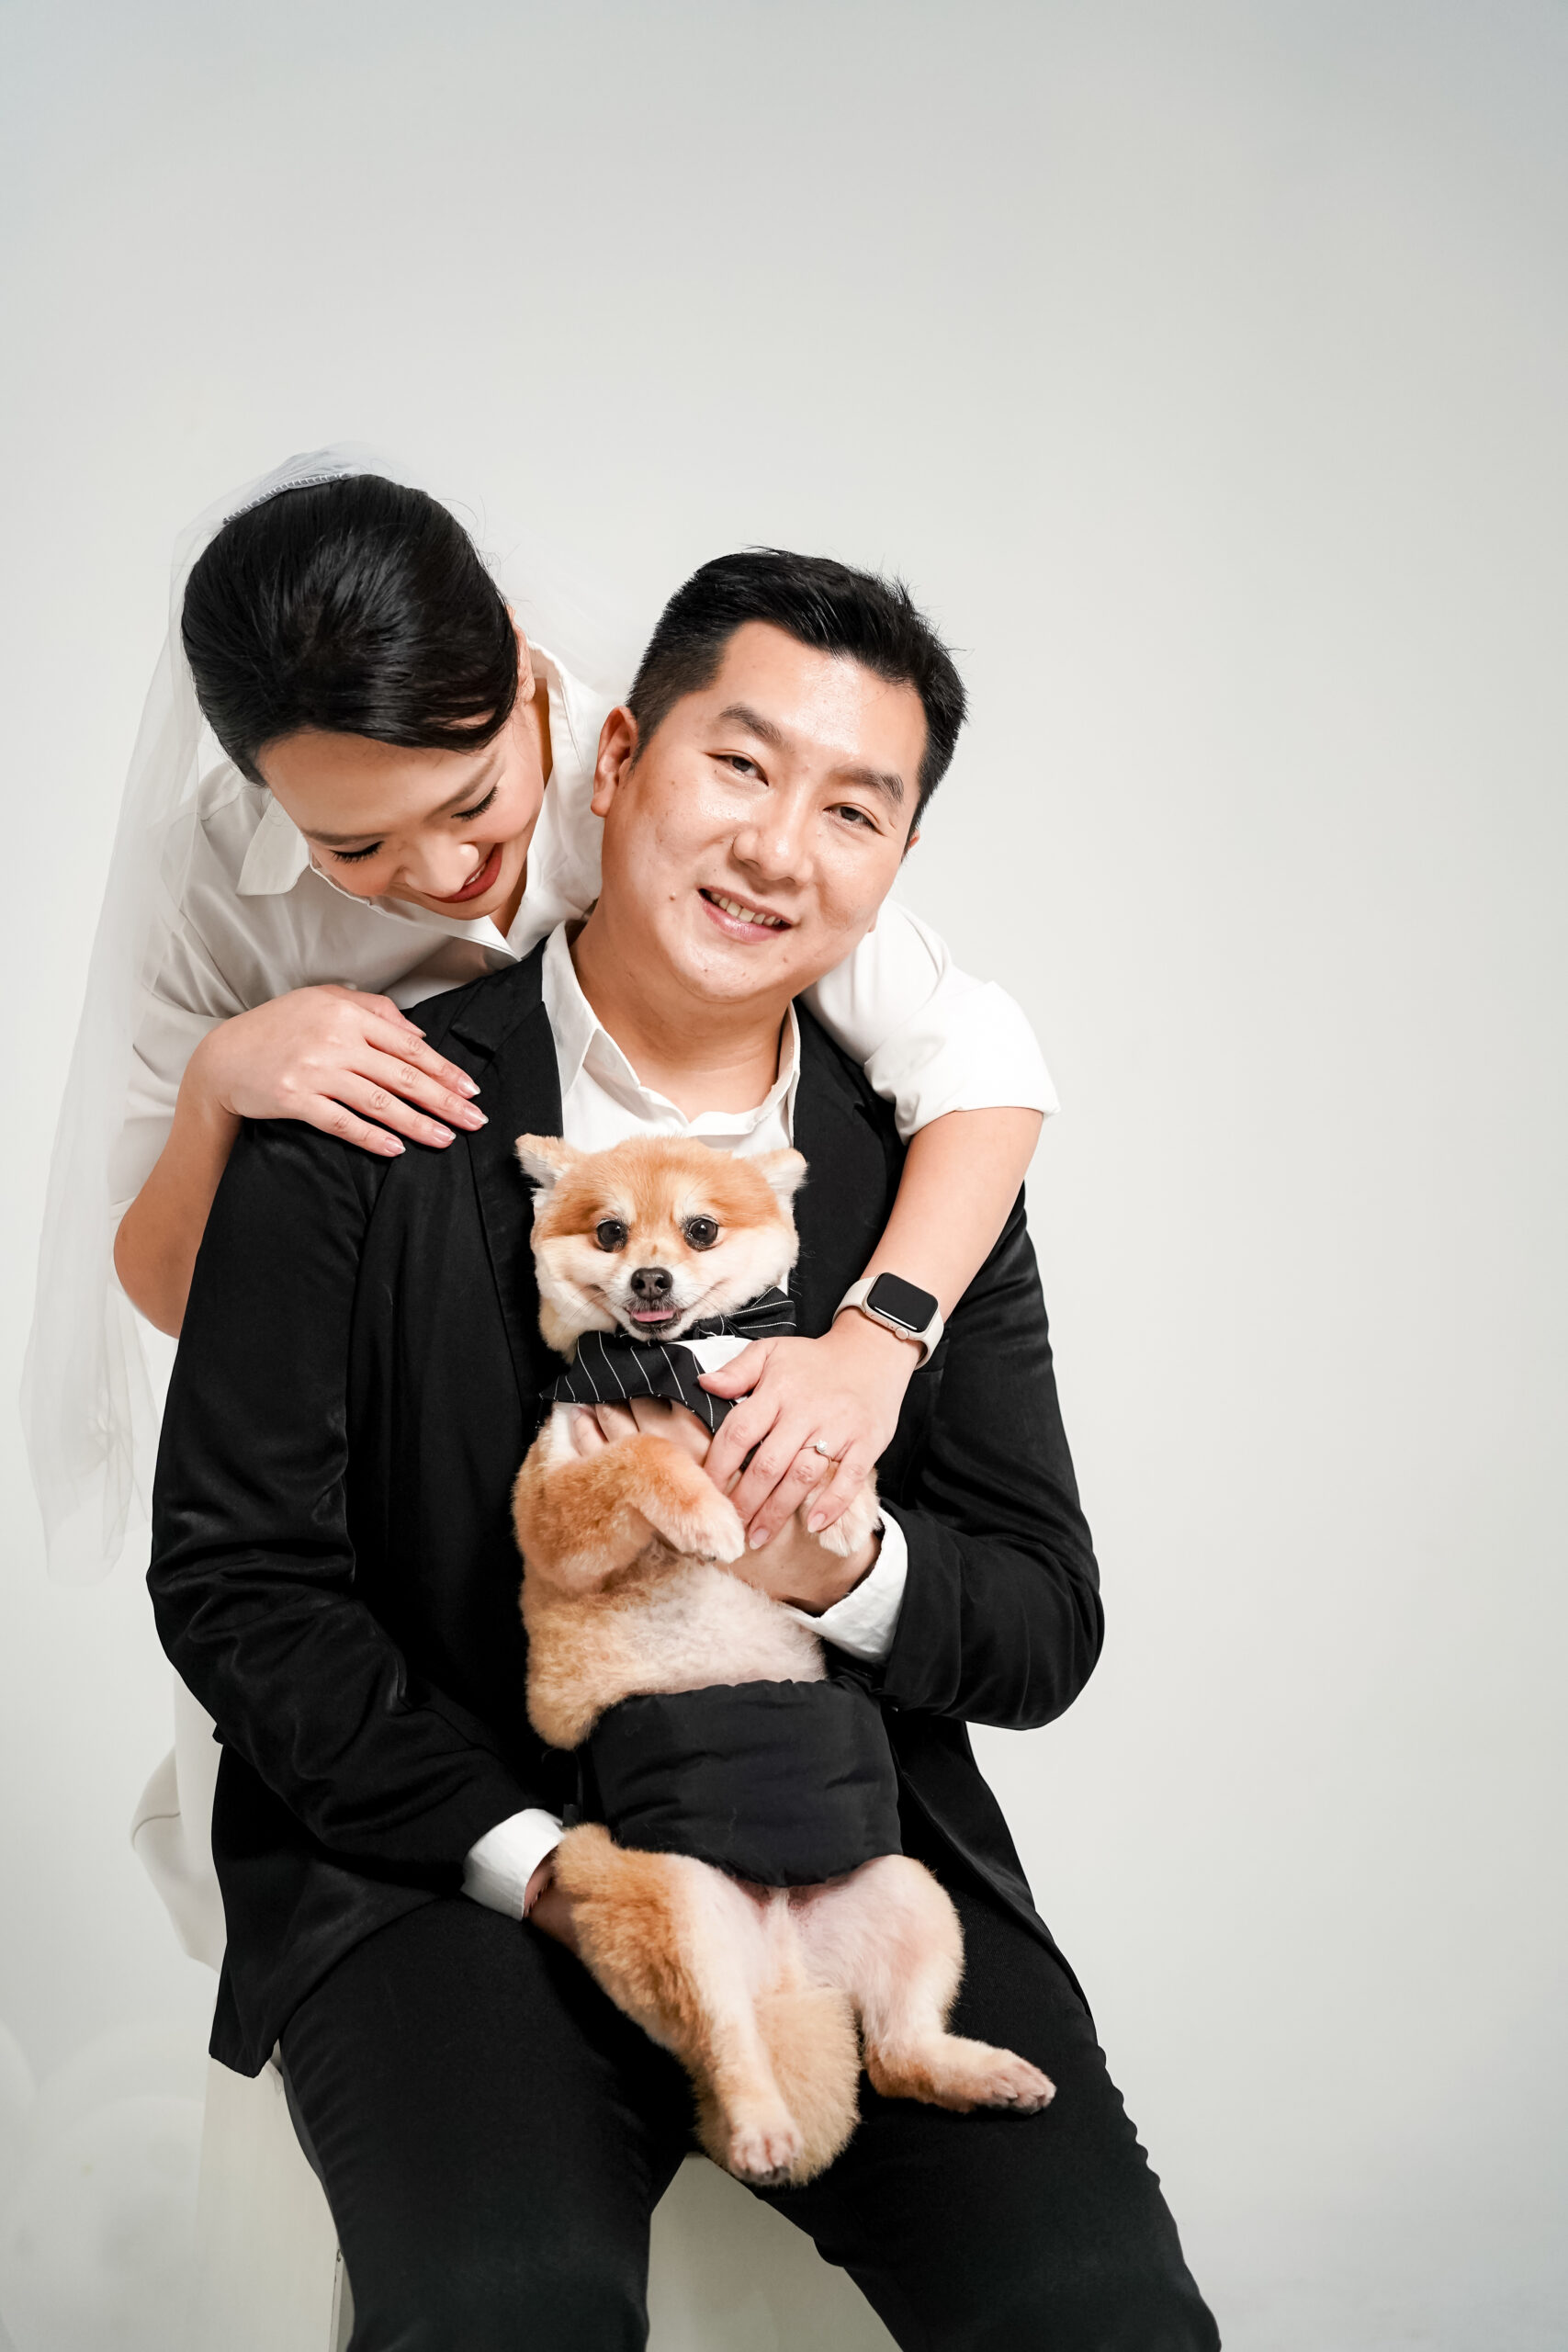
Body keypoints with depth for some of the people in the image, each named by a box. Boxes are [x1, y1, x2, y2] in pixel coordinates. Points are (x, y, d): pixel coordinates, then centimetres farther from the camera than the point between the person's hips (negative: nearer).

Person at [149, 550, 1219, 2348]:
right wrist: (531, 1861, -14)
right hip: (440, 1855, -2)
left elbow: (1047, 1628, 4)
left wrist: (845, 1565, -19)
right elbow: (233, 1577, -5)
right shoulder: (368, 1126, -5)